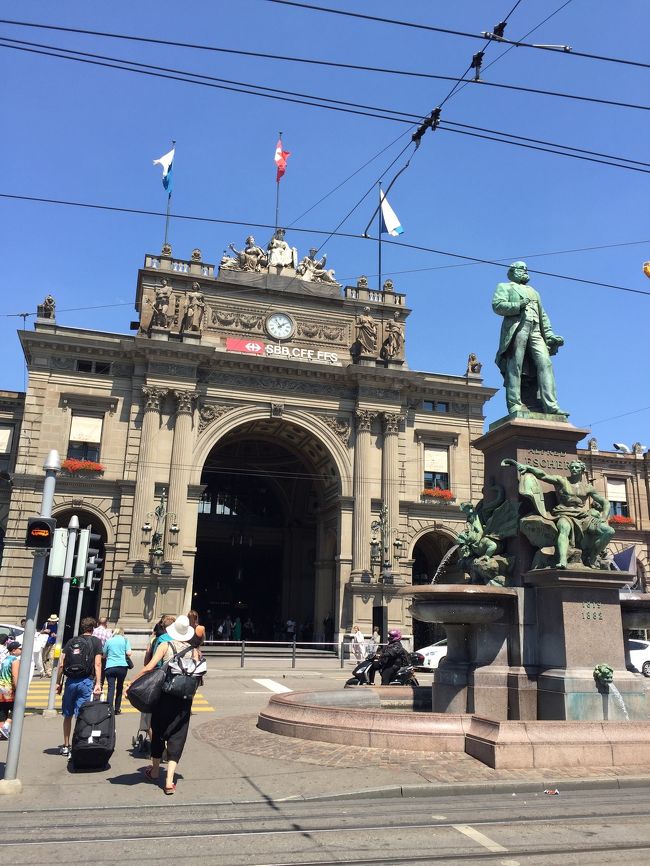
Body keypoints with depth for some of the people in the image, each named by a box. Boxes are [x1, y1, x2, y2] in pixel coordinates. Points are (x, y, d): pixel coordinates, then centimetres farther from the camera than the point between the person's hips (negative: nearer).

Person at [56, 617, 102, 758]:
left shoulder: (71, 641, 11)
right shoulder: (96, 641, 2)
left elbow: (61, 665, 6)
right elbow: (97, 664, -7)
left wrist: (58, 683, 13)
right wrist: (98, 684, -9)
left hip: (70, 681, 3)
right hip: (86, 681, -3)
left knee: (68, 715, 16)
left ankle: (65, 746, 26)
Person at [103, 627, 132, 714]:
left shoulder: (109, 641, 10)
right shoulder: (125, 640, 6)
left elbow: (104, 655, 14)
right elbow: (128, 653, -3)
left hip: (110, 667, 0)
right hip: (122, 666, 0)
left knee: (111, 688, -5)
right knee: (119, 687, 13)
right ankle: (117, 709, 17)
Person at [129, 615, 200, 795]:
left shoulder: (165, 645, -3)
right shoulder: (193, 650, 4)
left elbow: (149, 667, -13)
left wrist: (133, 681, -6)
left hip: (163, 694, -1)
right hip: (184, 699, 1)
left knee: (158, 732, 19)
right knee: (177, 737, 5)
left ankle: (155, 770, 36)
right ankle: (169, 780, -4)